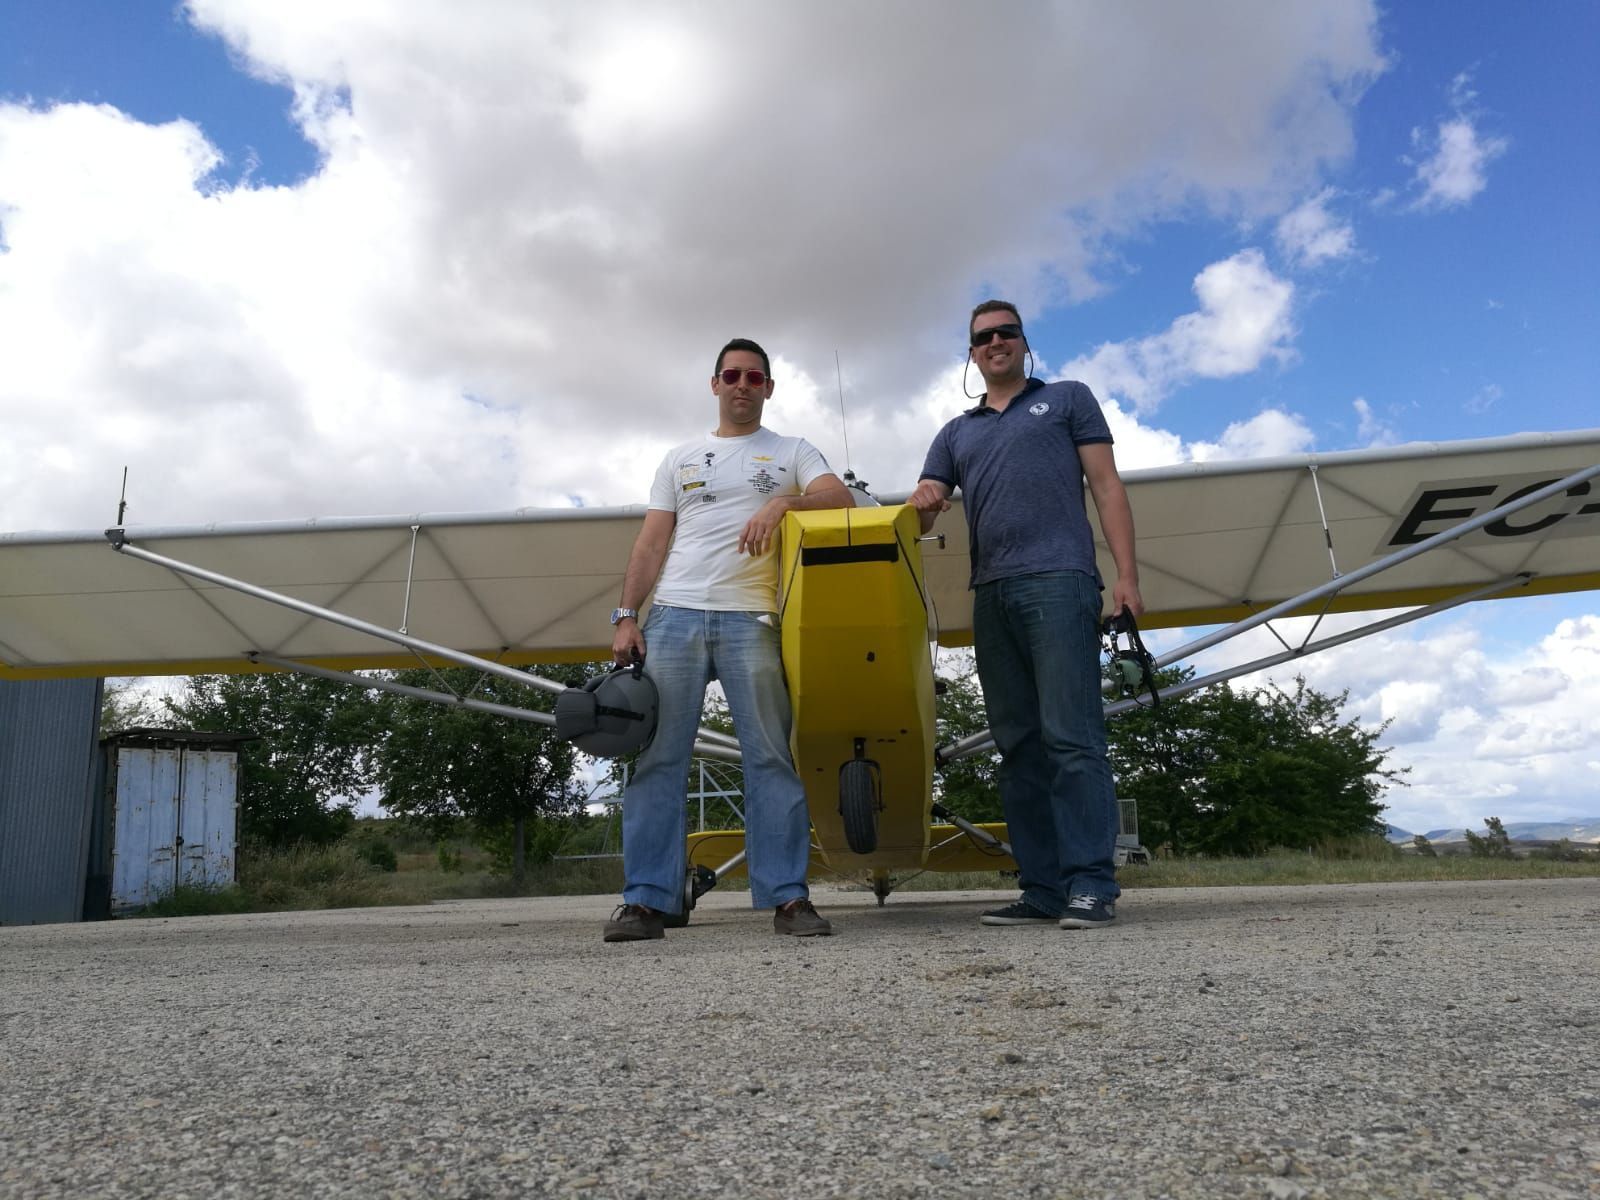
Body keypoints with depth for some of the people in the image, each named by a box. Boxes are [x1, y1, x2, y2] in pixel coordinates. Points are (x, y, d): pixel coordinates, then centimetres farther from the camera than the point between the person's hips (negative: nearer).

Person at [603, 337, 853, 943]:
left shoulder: (792, 452, 17)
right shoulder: (680, 459, 22)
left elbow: (840, 498, -2)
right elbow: (651, 542, 14)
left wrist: (783, 502, -20)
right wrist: (626, 617, 3)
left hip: (752, 621, -2)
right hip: (674, 618, 2)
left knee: (772, 757, -6)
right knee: (658, 758, -3)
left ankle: (788, 898, -3)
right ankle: (647, 900, 1)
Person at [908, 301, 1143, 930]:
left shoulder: (1068, 399, 16)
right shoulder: (956, 433, 25)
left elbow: (1107, 486, 7)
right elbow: (924, 515, 17)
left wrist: (1126, 574, -5)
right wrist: (923, 505, -9)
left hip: (1059, 579, -4)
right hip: (991, 594, 5)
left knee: (1071, 736, -12)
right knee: (1019, 745, 2)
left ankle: (1092, 886, -9)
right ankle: (1043, 889, 5)